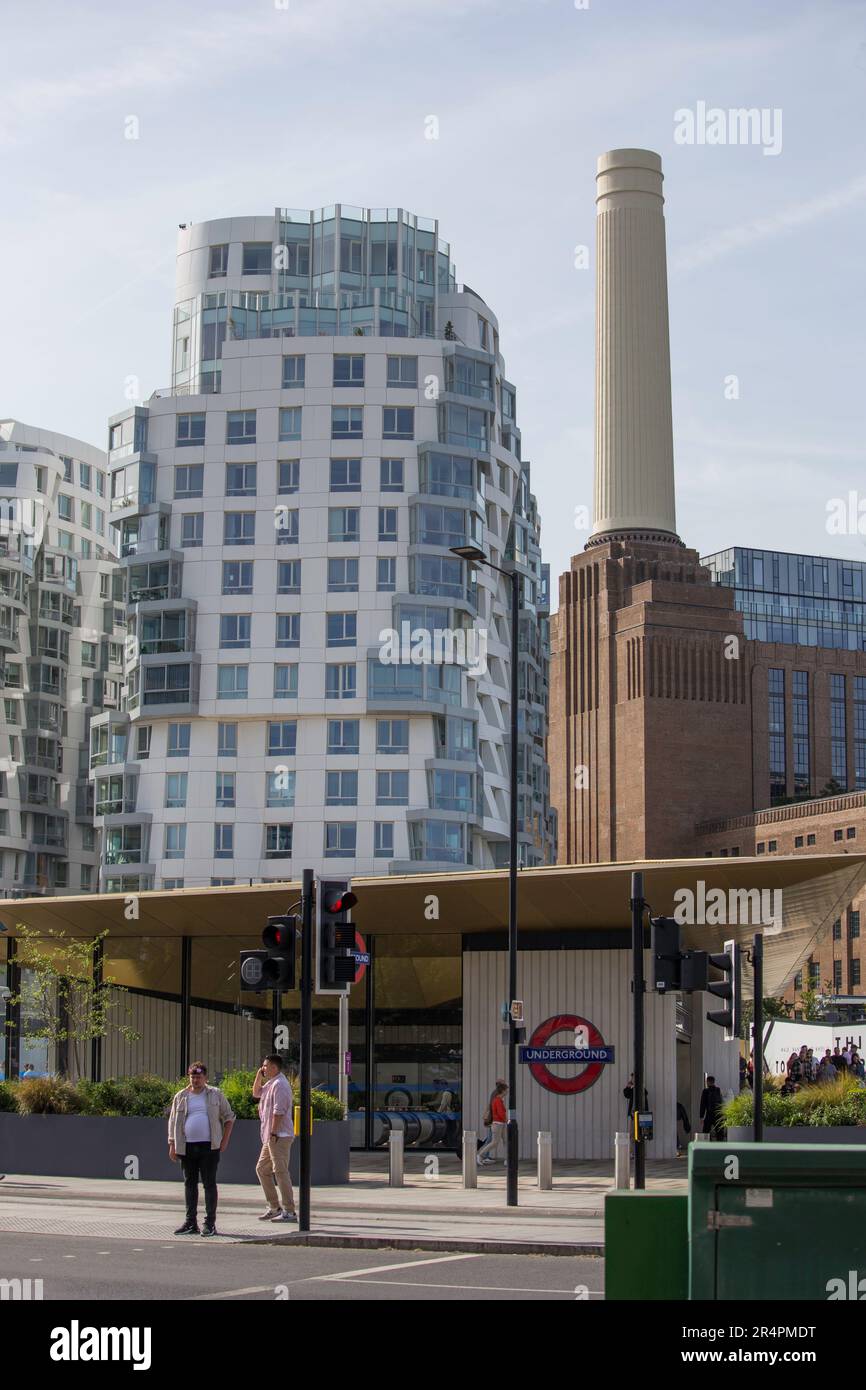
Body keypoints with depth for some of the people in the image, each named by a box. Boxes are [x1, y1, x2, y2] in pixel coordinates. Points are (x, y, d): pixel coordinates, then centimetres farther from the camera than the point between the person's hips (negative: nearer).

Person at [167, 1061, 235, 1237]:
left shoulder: (215, 1094, 6)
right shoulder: (181, 1097, 9)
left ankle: (210, 1223, -1)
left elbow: (229, 1117, 9)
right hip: (187, 1147, 2)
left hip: (209, 1146, -2)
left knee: (209, 1184, -3)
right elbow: (173, 1122, 11)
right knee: (190, 1184, 7)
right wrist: (172, 1145, 4)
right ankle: (191, 1223, 12)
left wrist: (225, 1140, 2)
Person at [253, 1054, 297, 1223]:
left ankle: (289, 1211, -10)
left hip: (279, 1136, -11)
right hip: (271, 1136, 11)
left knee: (280, 1171, -11)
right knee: (262, 1169, 16)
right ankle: (274, 1207, 19)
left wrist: (273, 1132, -21)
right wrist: (258, 1076, 17)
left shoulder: (279, 1084, -15)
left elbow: (278, 1111, -20)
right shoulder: (271, 1083, 17)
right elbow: (256, 1093, 31)